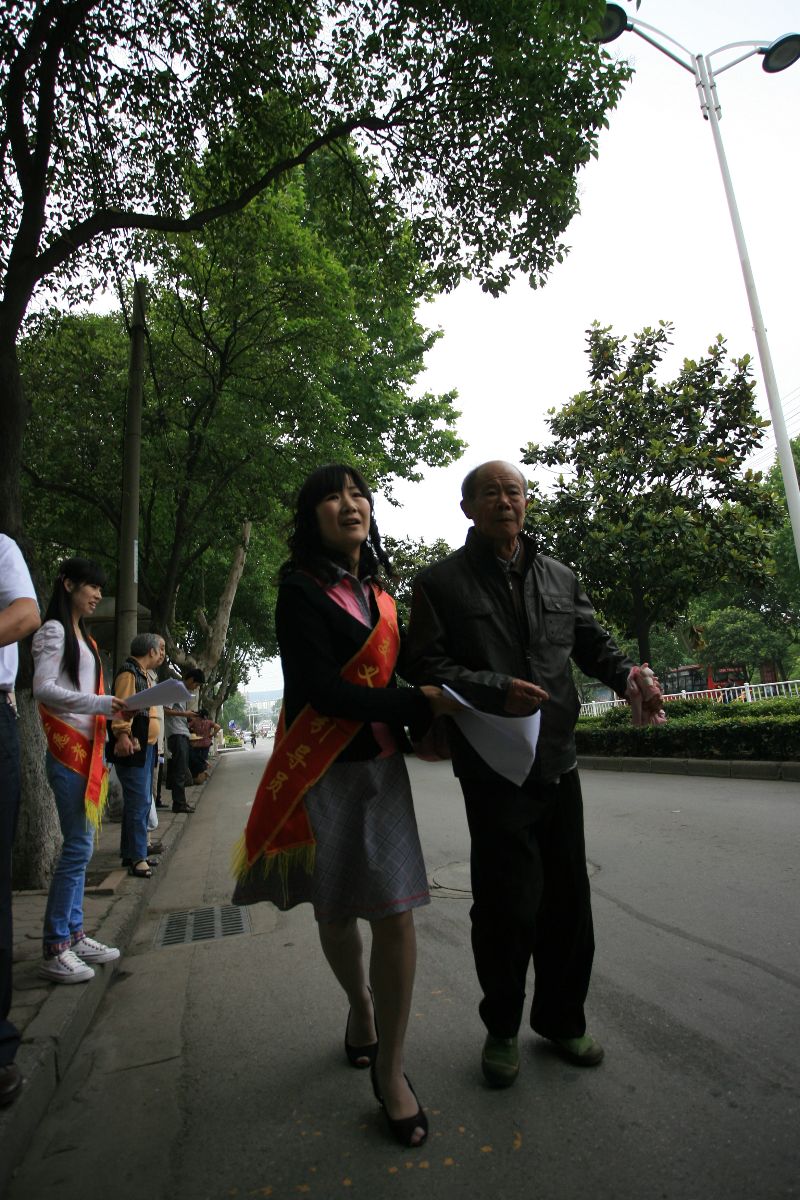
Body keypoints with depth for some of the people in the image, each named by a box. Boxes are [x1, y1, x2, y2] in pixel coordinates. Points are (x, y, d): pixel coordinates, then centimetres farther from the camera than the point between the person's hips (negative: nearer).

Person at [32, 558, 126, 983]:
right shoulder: (53, 631, -6)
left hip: (89, 749, 9)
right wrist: (99, 704, -21)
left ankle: (74, 934, 21)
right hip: (68, 749, -9)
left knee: (80, 845, 12)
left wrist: (114, 710, 10)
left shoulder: (82, 636, 19)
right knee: (78, 846, -8)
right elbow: (43, 688, -16)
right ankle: (54, 949, 2)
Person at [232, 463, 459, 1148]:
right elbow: (319, 687, -18)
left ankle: (389, 1067, 16)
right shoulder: (302, 588, -9)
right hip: (321, 770, -4)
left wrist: (426, 726, 2)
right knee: (335, 913, 12)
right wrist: (420, 704, -19)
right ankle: (360, 1007, 42)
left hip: (380, 765, 4)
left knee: (395, 911, -3)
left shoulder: (378, 593, 10)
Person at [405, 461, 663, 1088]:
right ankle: (502, 1028, 29)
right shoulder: (440, 582, -3)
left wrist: (626, 675, -6)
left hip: (560, 761, 5)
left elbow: (593, 641, 15)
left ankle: (562, 1018, 38)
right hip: (494, 770, -5)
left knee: (567, 900, 14)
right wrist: (497, 690, -23)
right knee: (508, 903, 2)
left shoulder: (560, 577, 12)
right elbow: (427, 667, -10)